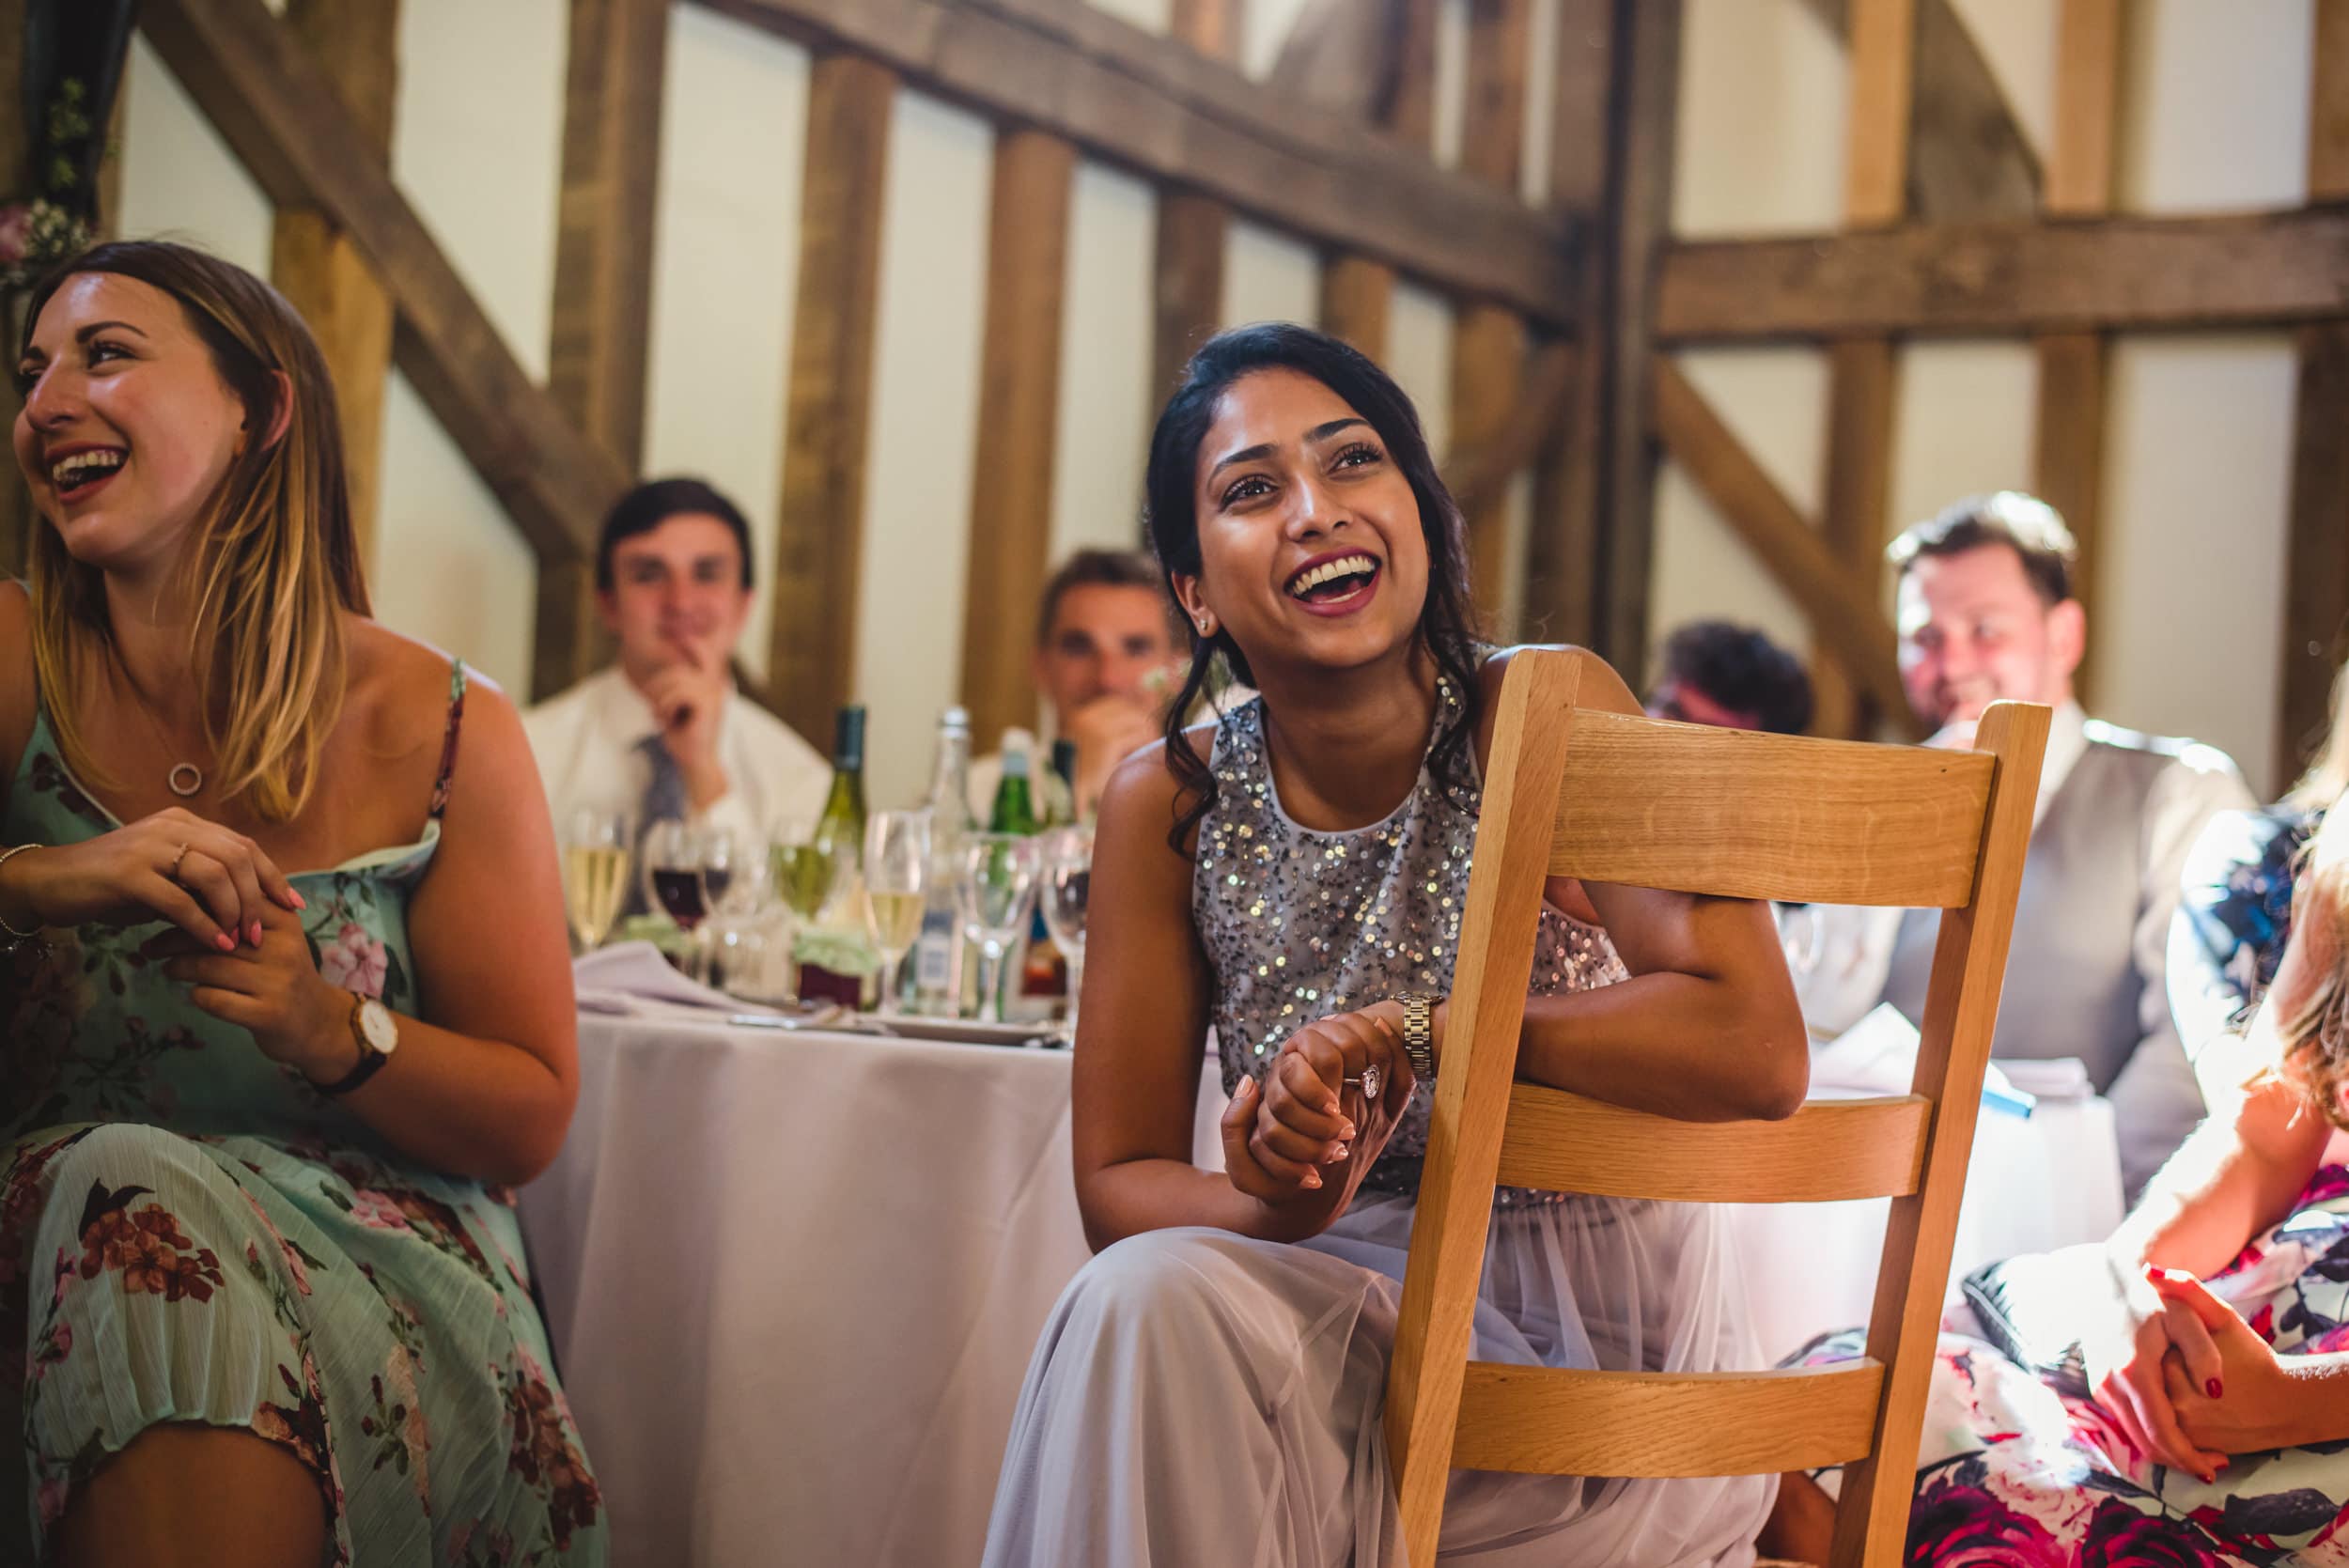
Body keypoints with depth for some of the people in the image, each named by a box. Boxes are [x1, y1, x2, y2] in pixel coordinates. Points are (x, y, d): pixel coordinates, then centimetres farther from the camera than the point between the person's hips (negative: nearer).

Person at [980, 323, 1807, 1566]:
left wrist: (1413, 1031, -25)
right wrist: (1279, 1210, -23)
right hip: (1360, 1299, 3)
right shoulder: (1168, 806, -2)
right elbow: (1118, 1181, 0)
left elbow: (1759, 1052, -24)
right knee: (1146, 1300, -29)